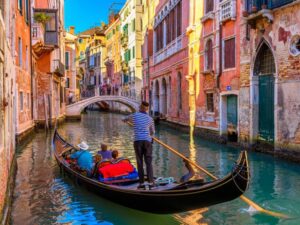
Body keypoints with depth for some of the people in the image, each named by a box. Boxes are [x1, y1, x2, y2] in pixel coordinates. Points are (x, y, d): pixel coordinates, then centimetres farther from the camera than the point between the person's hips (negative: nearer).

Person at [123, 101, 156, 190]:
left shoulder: (134, 115, 3)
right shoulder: (150, 118, 8)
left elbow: (126, 119, 26)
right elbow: (152, 132, 22)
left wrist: (125, 120, 50)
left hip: (137, 141, -1)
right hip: (147, 141, 1)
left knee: (139, 162, 5)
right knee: (148, 162, 2)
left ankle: (142, 183, 6)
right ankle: (151, 183, -4)